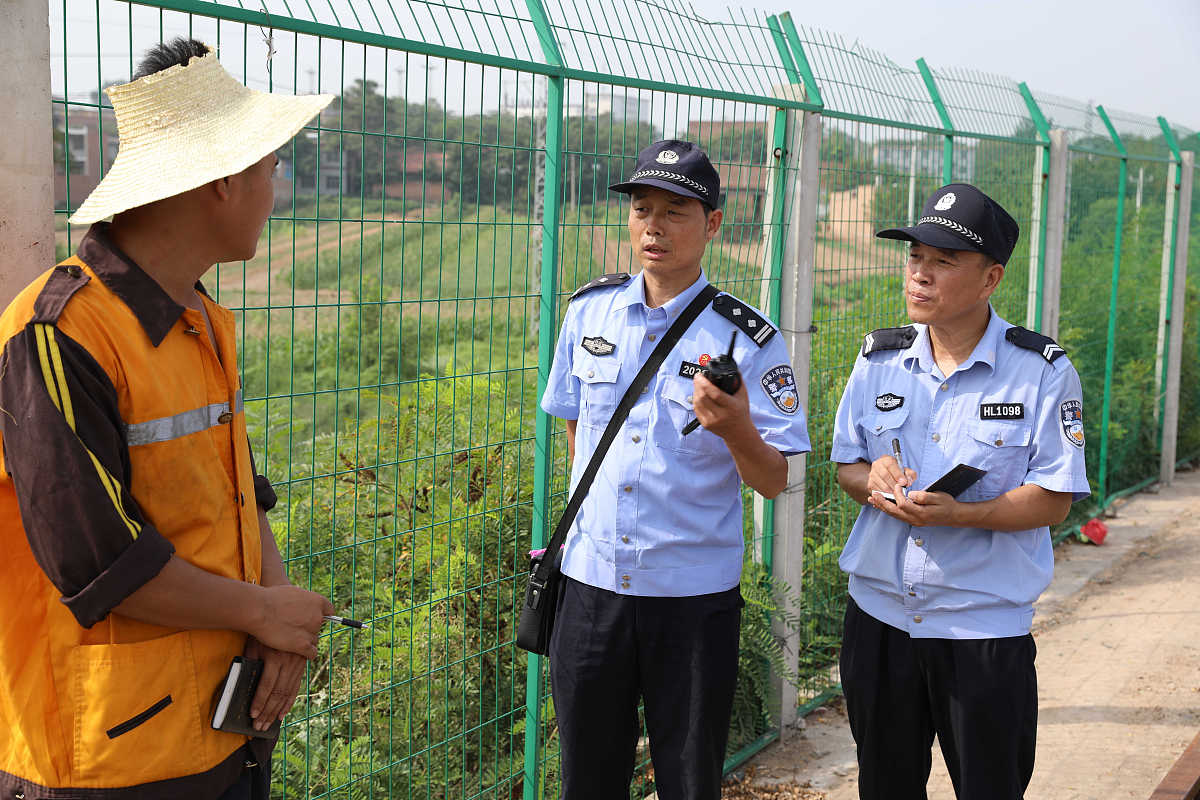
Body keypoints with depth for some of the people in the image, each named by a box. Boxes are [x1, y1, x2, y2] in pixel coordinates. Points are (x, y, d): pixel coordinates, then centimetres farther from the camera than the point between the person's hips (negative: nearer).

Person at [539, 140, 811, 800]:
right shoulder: (589, 311, 4)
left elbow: (773, 482, -8)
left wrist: (735, 429, -27)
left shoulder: (749, 340, -8)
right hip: (590, 580, 3)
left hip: (695, 596, -3)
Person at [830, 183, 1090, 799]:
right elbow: (844, 465, 10)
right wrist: (871, 480, -14)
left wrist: (956, 514, -26)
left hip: (986, 628, -4)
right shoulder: (878, 358, 4)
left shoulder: (1043, 372, -9)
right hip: (877, 617, 4)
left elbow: (1053, 500, -11)